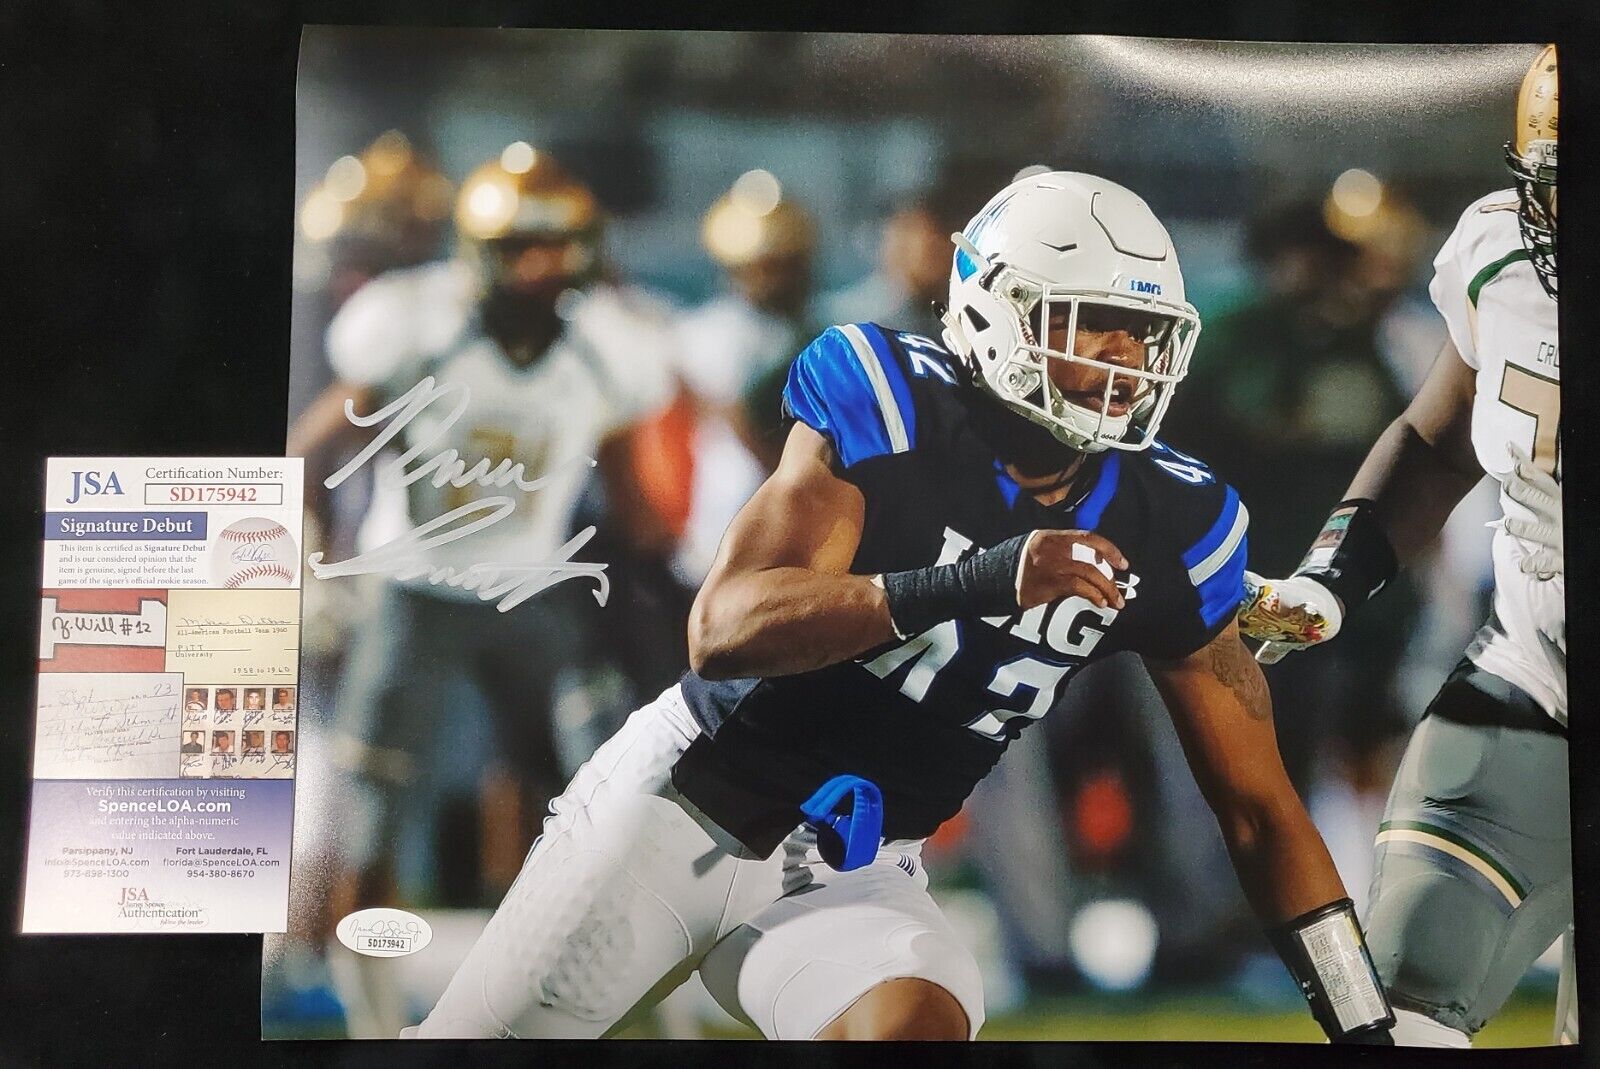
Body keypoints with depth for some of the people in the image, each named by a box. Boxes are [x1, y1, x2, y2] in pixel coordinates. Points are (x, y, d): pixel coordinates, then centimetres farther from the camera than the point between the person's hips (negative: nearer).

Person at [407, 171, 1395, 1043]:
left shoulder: (1161, 529, -5)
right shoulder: (889, 407, -16)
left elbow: (1258, 807, 1)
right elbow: (723, 630, -26)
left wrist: (1368, 1022, -3)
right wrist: (973, 582, -38)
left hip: (851, 878, 2)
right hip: (687, 802, -2)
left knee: (916, 1020, -29)